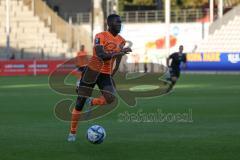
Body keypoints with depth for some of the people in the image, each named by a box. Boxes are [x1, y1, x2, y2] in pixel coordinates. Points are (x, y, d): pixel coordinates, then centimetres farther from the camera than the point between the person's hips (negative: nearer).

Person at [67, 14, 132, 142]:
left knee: (110, 99, -22)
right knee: (80, 102, 0)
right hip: (92, 71, -4)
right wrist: (119, 52, -35)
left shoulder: (121, 41, 3)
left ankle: (91, 102, 10)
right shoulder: (100, 36, -15)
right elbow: (101, 55, -28)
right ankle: (72, 133, 13)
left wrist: (112, 74, 14)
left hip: (106, 74, 4)